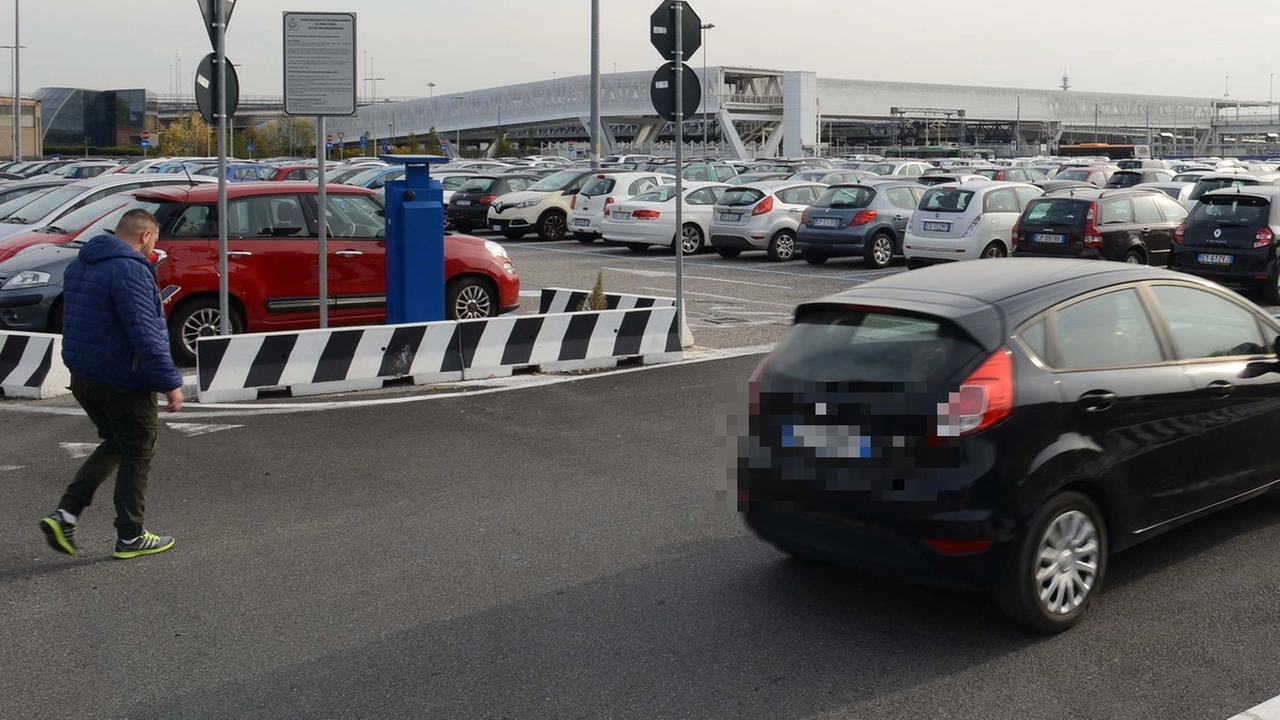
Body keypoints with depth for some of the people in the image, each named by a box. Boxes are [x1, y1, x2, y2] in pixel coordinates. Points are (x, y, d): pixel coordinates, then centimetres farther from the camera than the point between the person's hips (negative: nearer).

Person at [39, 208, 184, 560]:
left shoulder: (80, 264, 11)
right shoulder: (130, 270, -20)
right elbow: (144, 335, -25)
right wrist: (170, 382, -22)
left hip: (82, 377, 9)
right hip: (123, 382, -9)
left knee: (114, 445, 22)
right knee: (137, 455, 5)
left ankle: (65, 515, 12)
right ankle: (131, 537, 13)